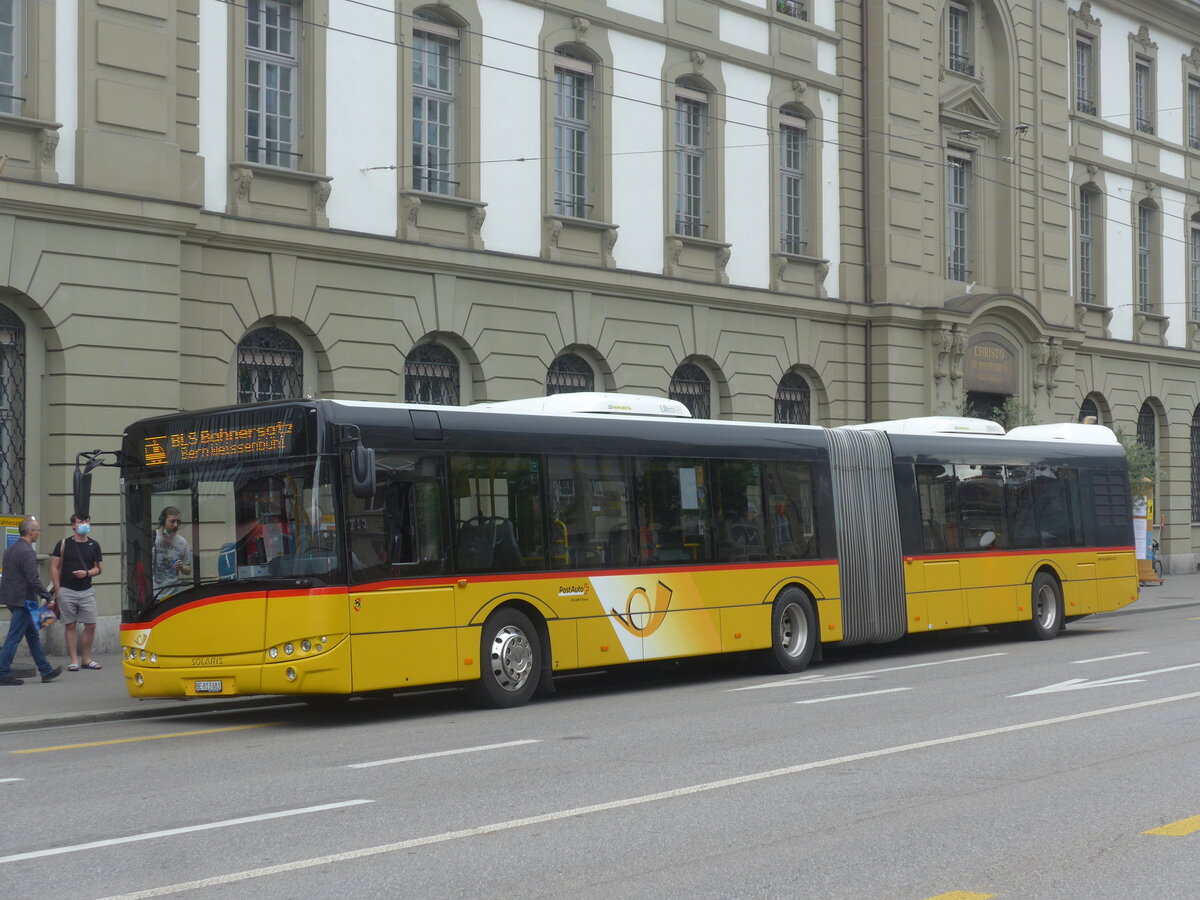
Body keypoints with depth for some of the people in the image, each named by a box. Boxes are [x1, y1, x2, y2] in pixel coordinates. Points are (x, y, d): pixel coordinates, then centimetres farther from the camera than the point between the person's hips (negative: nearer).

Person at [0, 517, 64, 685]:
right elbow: (33, 580, -21)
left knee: (33, 635, 15)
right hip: (22, 600, -10)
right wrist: (48, 597, -11)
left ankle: (45, 670, 21)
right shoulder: (27, 552, -18)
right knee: (14, 638, -4)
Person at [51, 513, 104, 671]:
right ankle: (74, 660, 7)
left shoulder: (94, 545, 8)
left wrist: (87, 573, -10)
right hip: (67, 591, -2)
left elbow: (99, 568, 11)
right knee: (70, 626, 2)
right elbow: (54, 567, 1)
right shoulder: (63, 544, 1)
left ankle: (86, 658, 13)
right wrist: (58, 590, -5)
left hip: (86, 591, 2)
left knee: (91, 625, -1)